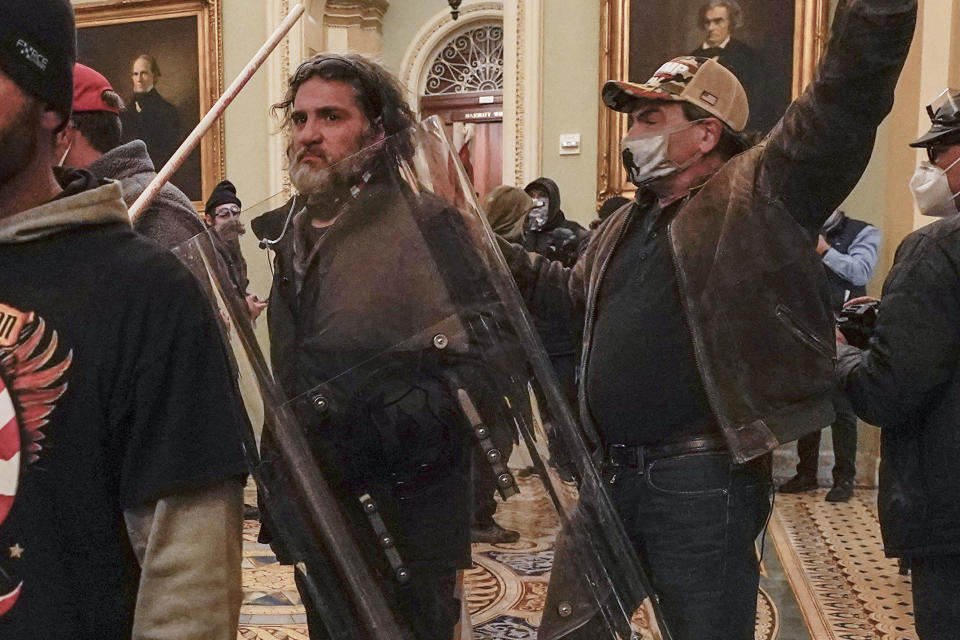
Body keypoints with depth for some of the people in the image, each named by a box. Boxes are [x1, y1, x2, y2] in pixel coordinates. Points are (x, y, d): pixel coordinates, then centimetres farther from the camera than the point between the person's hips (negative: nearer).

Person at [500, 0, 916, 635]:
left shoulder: (757, 195, -8)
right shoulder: (625, 226, 16)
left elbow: (848, 99, -20)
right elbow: (575, 288, 34)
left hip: (701, 482, -7)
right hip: (610, 471, 8)